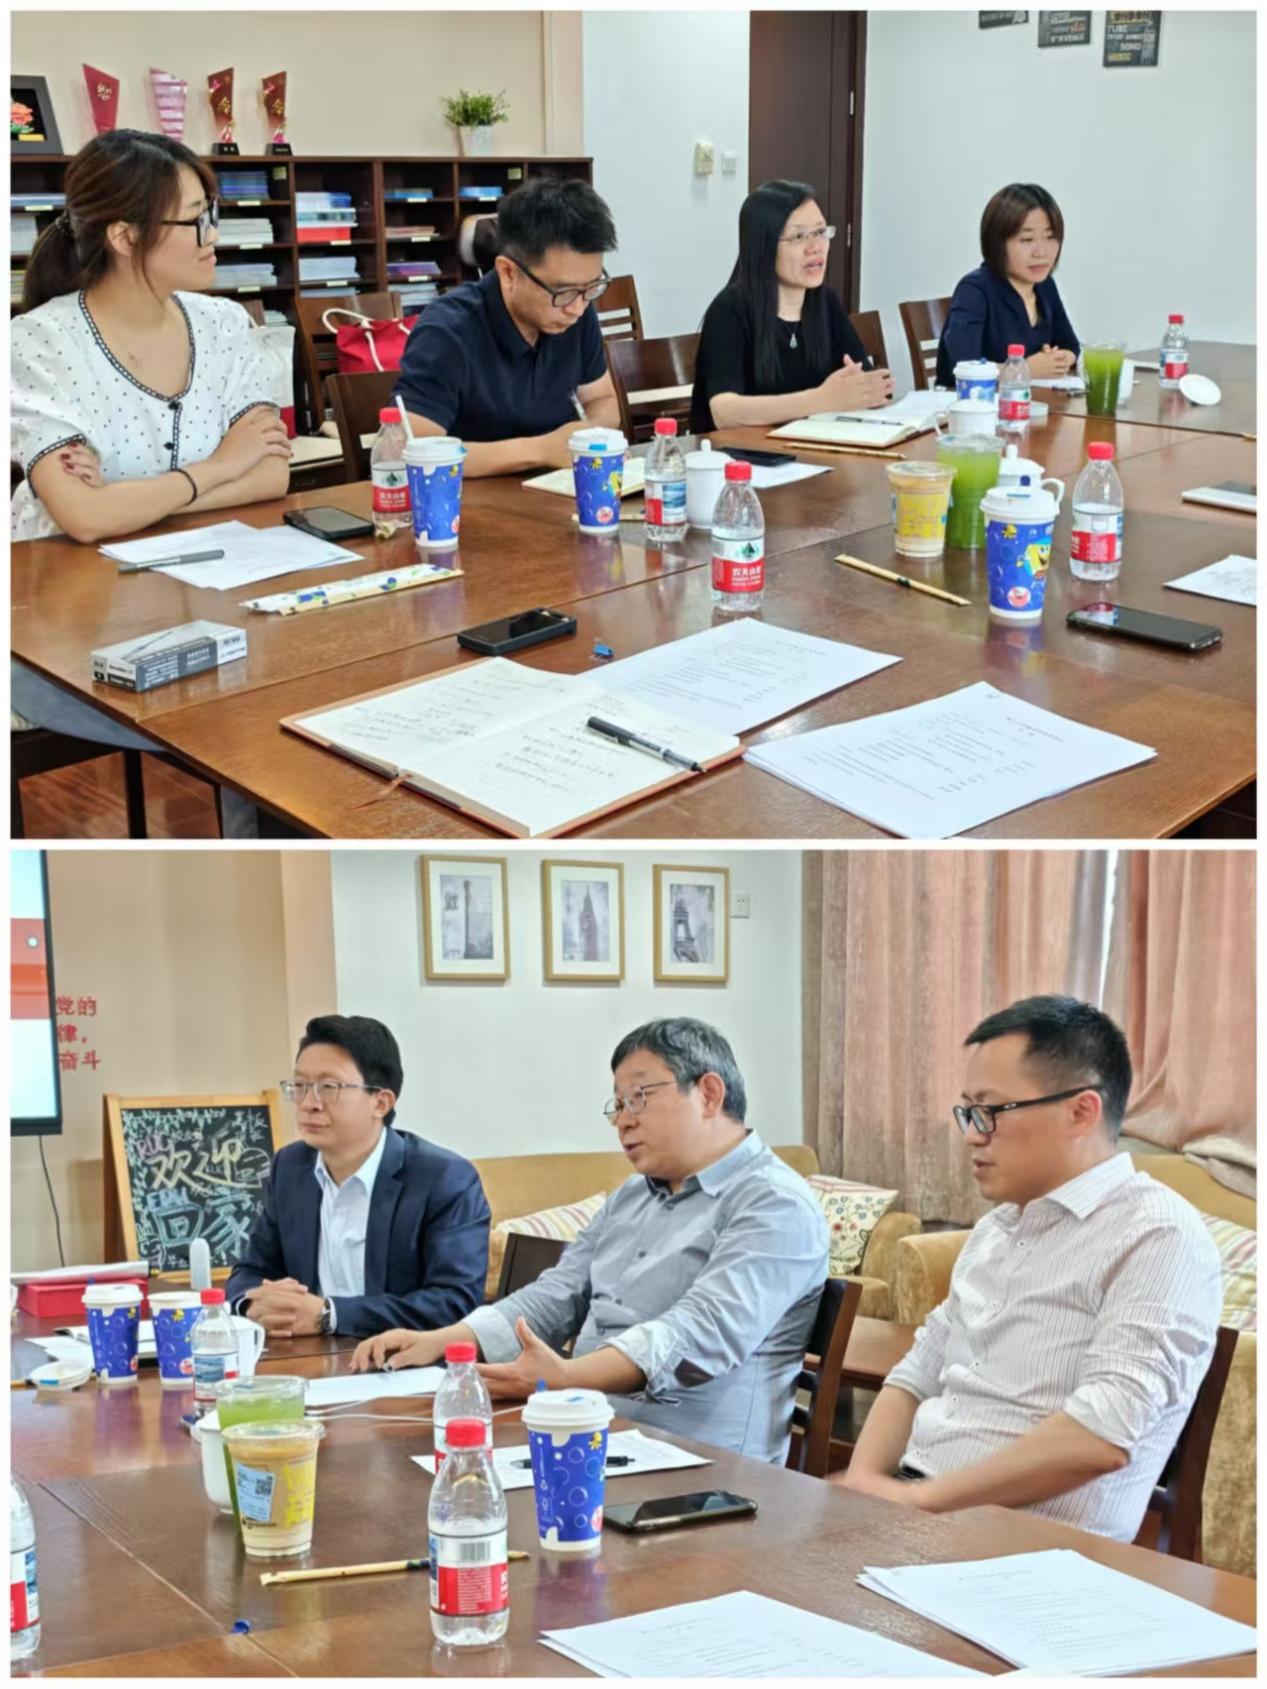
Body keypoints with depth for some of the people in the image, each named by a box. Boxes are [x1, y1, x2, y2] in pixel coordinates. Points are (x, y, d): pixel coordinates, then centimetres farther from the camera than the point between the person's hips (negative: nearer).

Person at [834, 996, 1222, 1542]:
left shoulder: (1158, 1236, -9)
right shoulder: (994, 1230, 20)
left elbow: (1101, 1439, -20)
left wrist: (922, 1497, -16)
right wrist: (864, 1480, 1)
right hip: (909, 1507, 8)